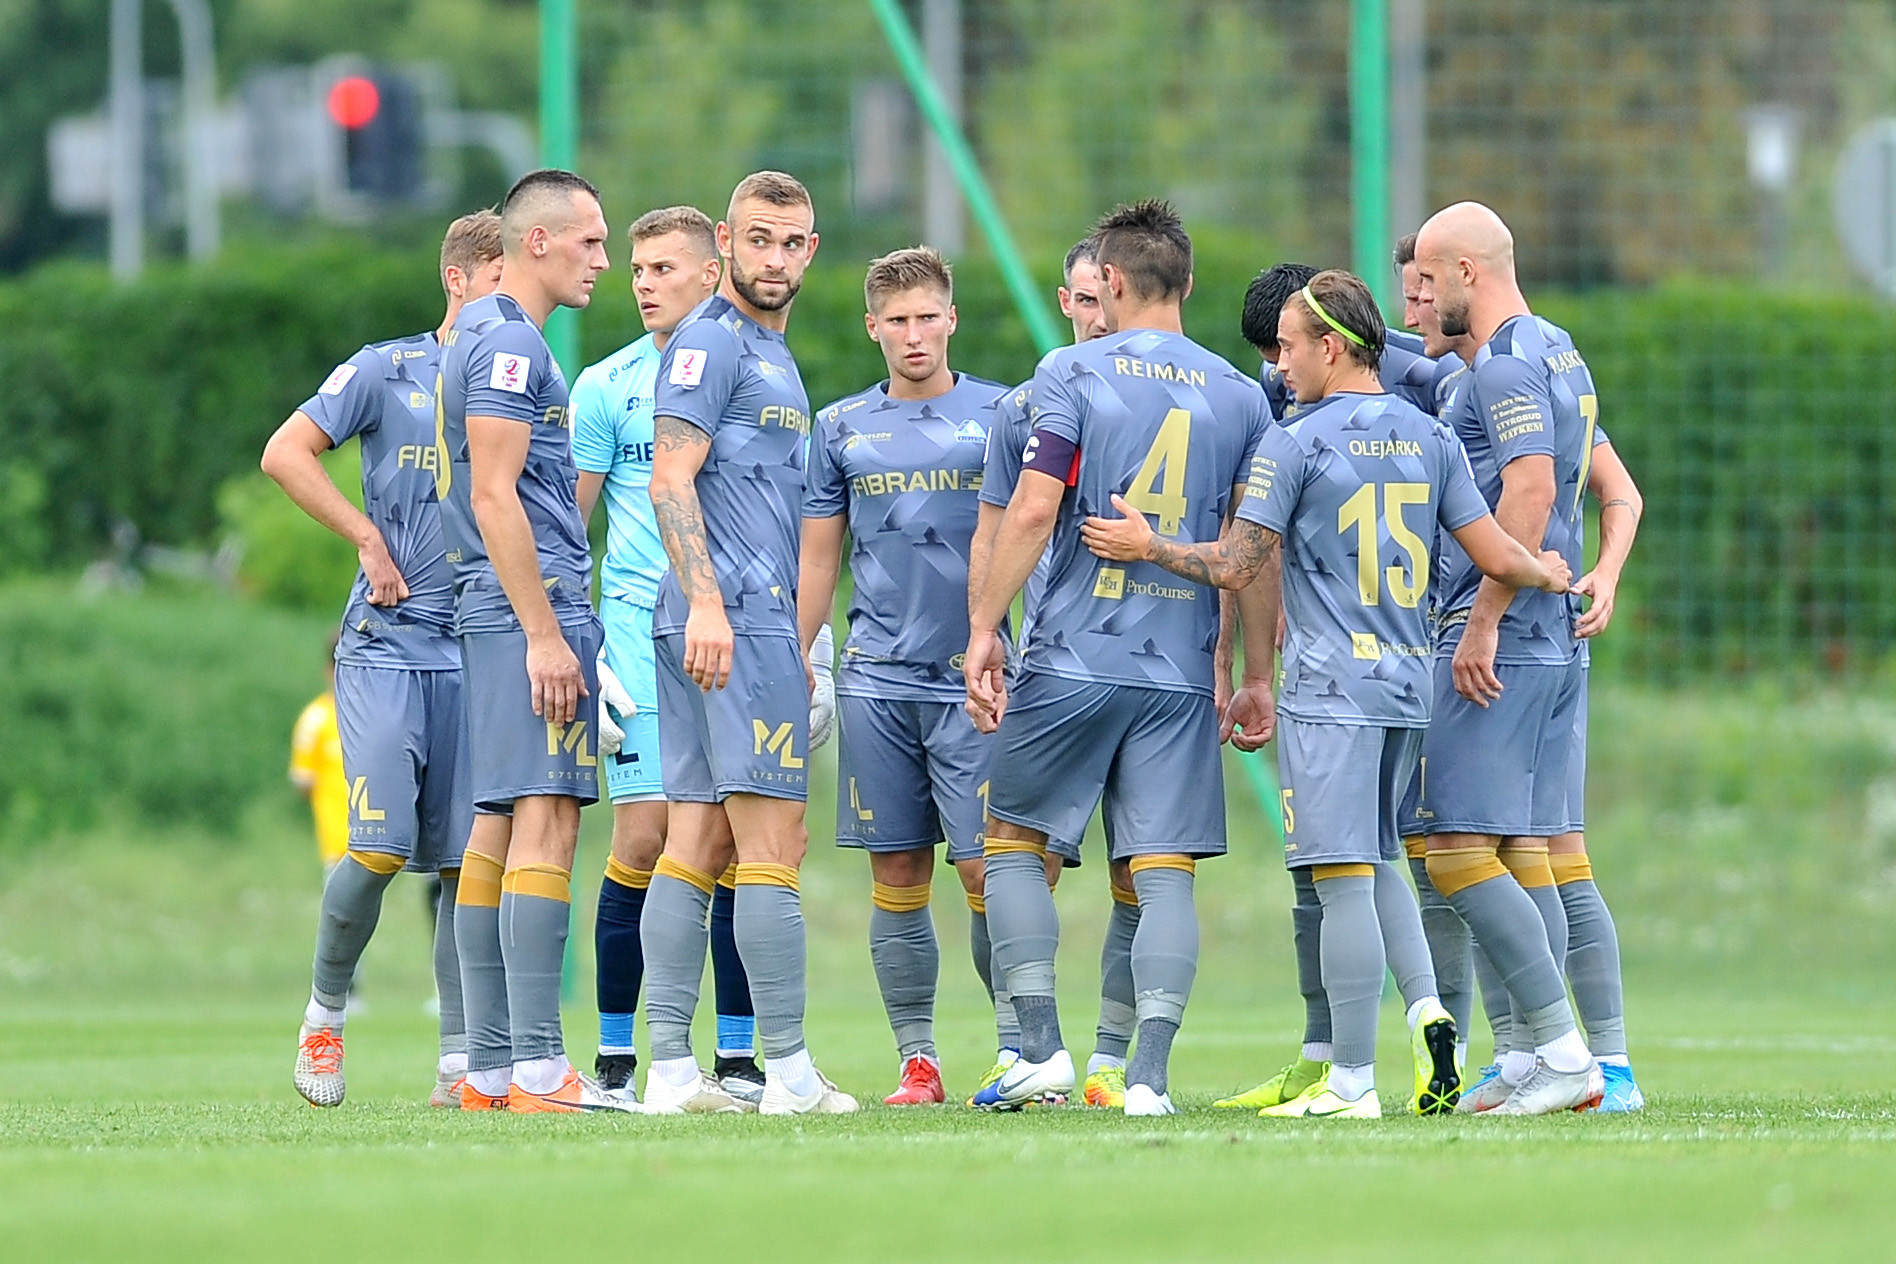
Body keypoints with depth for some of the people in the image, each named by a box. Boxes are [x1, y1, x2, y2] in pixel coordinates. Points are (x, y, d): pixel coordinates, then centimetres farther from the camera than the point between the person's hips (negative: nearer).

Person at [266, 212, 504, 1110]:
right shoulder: (387, 371, 2)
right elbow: (285, 453, -1)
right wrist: (370, 540, -7)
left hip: (483, 655, 3)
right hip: (387, 646, -3)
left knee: (467, 859, -1)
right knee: (379, 847, -12)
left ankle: (461, 1062, 3)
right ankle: (324, 1010, 11)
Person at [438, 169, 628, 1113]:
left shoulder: (480, 335, 21)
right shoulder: (509, 343, -11)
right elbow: (494, 496, -18)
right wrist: (546, 634, -20)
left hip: (499, 611, 11)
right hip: (534, 606, -11)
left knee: (499, 825, 9)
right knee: (545, 822, -14)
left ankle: (489, 1068, 9)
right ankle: (536, 1068, -19)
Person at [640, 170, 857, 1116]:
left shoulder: (773, 354, 23)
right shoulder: (711, 341, -7)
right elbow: (671, 479, -16)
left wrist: (797, 647, 27)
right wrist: (705, 602, -26)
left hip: (756, 619, 10)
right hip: (733, 620, -10)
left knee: (698, 843, 6)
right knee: (773, 842, -9)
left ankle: (671, 1070, 5)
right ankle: (789, 1071, -9)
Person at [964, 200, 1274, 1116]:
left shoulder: (1071, 374, -3)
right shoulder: (1238, 397, 8)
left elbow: (1033, 510, -11)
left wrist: (984, 630, -7)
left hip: (1072, 660, -3)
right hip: (1183, 671, 3)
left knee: (1014, 838, 12)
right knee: (1164, 871, 1)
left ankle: (1041, 1048, 4)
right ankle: (1149, 1074, -9)